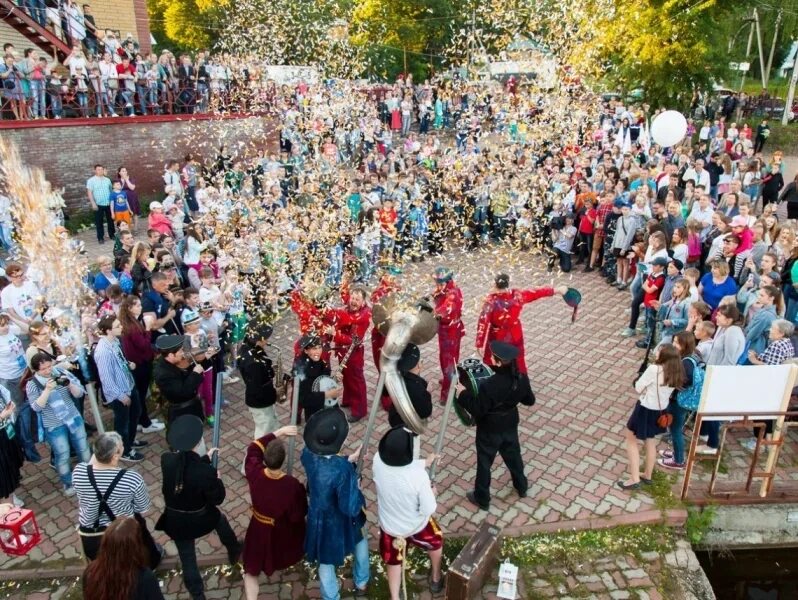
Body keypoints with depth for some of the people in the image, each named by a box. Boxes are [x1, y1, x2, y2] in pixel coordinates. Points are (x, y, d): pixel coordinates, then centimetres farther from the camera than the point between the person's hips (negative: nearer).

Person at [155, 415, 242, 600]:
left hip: (175, 521, 2)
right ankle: (234, 551, 57)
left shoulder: (166, 461, -20)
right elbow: (217, 499, -18)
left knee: (187, 558, 22)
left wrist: (205, 458, 9)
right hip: (200, 519, -2)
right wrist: (217, 479, -3)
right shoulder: (206, 472, -32)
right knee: (220, 518, 33)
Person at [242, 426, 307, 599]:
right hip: (284, 533, -1)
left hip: (259, 530, 1)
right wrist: (302, 494, -5)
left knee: (252, 569, 22)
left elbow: (253, 448, -9)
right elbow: (298, 515, -21)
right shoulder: (292, 485, -37)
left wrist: (277, 433, -12)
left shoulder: (254, 473, -29)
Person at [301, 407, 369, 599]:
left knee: (326, 562, 25)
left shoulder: (308, 454, -22)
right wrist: (357, 490, -13)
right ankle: (361, 583, 54)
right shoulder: (343, 470, -39)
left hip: (317, 518, 3)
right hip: (339, 522, -3)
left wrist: (349, 460, -2)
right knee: (360, 541, 32)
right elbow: (350, 509, -31)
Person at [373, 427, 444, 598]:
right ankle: (436, 579, 56)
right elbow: (429, 509, -24)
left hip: (389, 525, 2)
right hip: (416, 526, -2)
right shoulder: (419, 476, -38)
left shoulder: (378, 461, -27)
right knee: (436, 542, 32)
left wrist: (424, 463, 2)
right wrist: (431, 492, -5)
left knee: (393, 562, 28)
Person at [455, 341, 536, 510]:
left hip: (489, 431, -5)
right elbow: (530, 401, -1)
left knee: (484, 463, 15)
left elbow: (478, 411, -25)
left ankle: (482, 499, 32)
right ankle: (522, 487, 50)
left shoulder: (488, 386, -35)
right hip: (510, 425, 5)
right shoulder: (521, 378, -16)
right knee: (513, 455, 28)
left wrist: (463, 393, -15)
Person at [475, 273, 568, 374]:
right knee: (517, 364, 22)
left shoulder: (491, 301, -24)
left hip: (496, 339, -3)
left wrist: (480, 345, -23)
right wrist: (556, 290, 11)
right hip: (514, 337, 3)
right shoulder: (517, 295, -14)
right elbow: (536, 293, -2)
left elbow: (483, 323, -26)